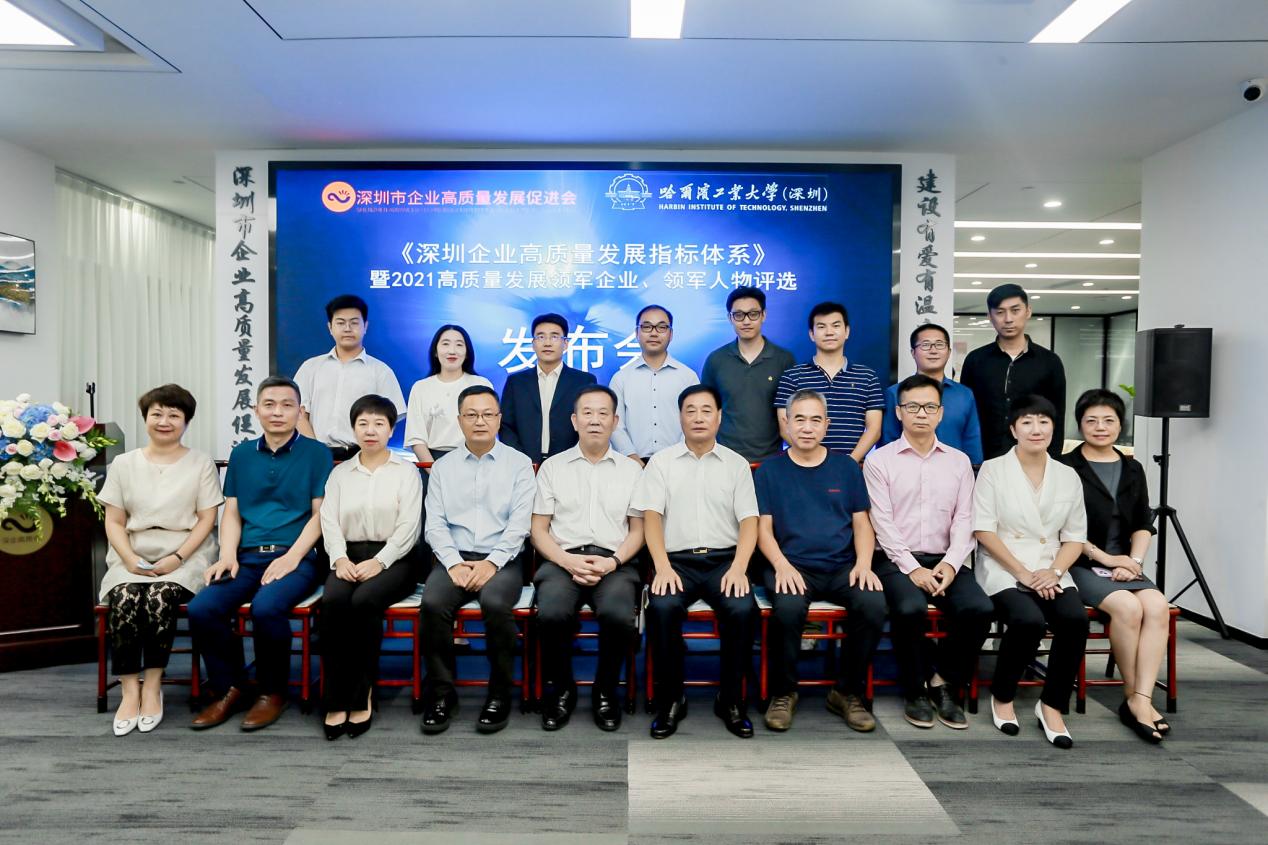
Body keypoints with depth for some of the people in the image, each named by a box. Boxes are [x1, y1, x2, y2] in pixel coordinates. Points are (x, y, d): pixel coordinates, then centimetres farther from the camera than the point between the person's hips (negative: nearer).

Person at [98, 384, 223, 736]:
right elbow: (114, 522, 9)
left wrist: (177, 558, -13)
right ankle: (130, 690, -18)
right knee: (123, 600, -28)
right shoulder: (124, 464, 13)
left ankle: (152, 686, -13)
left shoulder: (201, 464, 6)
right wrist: (129, 559, -9)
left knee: (160, 598, -31)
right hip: (133, 557, 2)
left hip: (185, 555, -2)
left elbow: (206, 519, 0)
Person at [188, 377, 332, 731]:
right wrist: (227, 555, -2)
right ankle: (229, 688, 2)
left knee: (266, 607, -32)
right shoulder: (241, 454, 17)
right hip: (247, 556, 4)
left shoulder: (316, 453, 5)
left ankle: (272, 691, -6)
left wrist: (291, 558, -13)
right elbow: (231, 512, 15)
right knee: (201, 609, -21)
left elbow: (320, 513, -1)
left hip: (296, 557, -4)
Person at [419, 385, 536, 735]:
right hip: (454, 557, 2)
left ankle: (500, 694, -12)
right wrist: (454, 563, -11)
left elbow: (519, 524, -3)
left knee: (495, 603, -32)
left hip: (501, 559, -2)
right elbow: (434, 523, 5)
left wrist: (492, 562, -16)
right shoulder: (442, 467, 13)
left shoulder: (519, 464, 6)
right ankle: (442, 692, -9)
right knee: (433, 603, -28)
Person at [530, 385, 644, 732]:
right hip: (562, 560, 0)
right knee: (552, 613, -31)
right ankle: (561, 689, -1)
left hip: (614, 562, 0)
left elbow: (637, 531, 11)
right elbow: (539, 529, 9)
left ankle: (605, 690, -2)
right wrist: (567, 561, -9)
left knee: (619, 615, -32)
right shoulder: (552, 467, 13)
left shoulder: (631, 469, 14)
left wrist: (612, 561, -8)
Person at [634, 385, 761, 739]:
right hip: (677, 559, 0)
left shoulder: (737, 464, 11)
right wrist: (663, 566, -15)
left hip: (724, 559, 1)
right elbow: (651, 517, 0)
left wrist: (738, 567, -13)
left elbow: (749, 522, 3)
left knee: (743, 610, -28)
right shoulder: (661, 462, 9)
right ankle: (670, 698, -10)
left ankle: (731, 699, -6)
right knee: (662, 607, -31)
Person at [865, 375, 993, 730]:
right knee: (910, 609, -32)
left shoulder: (959, 461, 14)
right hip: (897, 561, -3)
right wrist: (912, 568, -14)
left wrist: (951, 563, -11)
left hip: (945, 561, 3)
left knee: (980, 609, -24)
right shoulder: (879, 460, 3)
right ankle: (916, 689, -5)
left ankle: (945, 683, 0)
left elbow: (964, 520, 6)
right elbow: (883, 523, -4)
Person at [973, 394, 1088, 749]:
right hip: (1004, 570, -3)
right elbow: (983, 530, -5)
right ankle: (1002, 697, -3)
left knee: (1075, 619, -27)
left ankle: (1052, 705, -8)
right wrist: (1022, 572, -13)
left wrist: (1055, 571, -8)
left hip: (1051, 572, 3)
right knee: (1029, 621, -30)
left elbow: (1075, 536, 12)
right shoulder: (993, 469, 3)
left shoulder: (1067, 476, 15)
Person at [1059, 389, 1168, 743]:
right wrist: (1103, 556, -11)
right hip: (1081, 565, -5)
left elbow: (1143, 523, 13)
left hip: (1124, 564, 5)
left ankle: (1142, 700, -22)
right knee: (1128, 606, -28)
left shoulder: (1132, 469, 17)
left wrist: (1134, 560, -3)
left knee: (1157, 606, -24)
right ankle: (1131, 696, -9)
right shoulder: (1066, 468, -1)